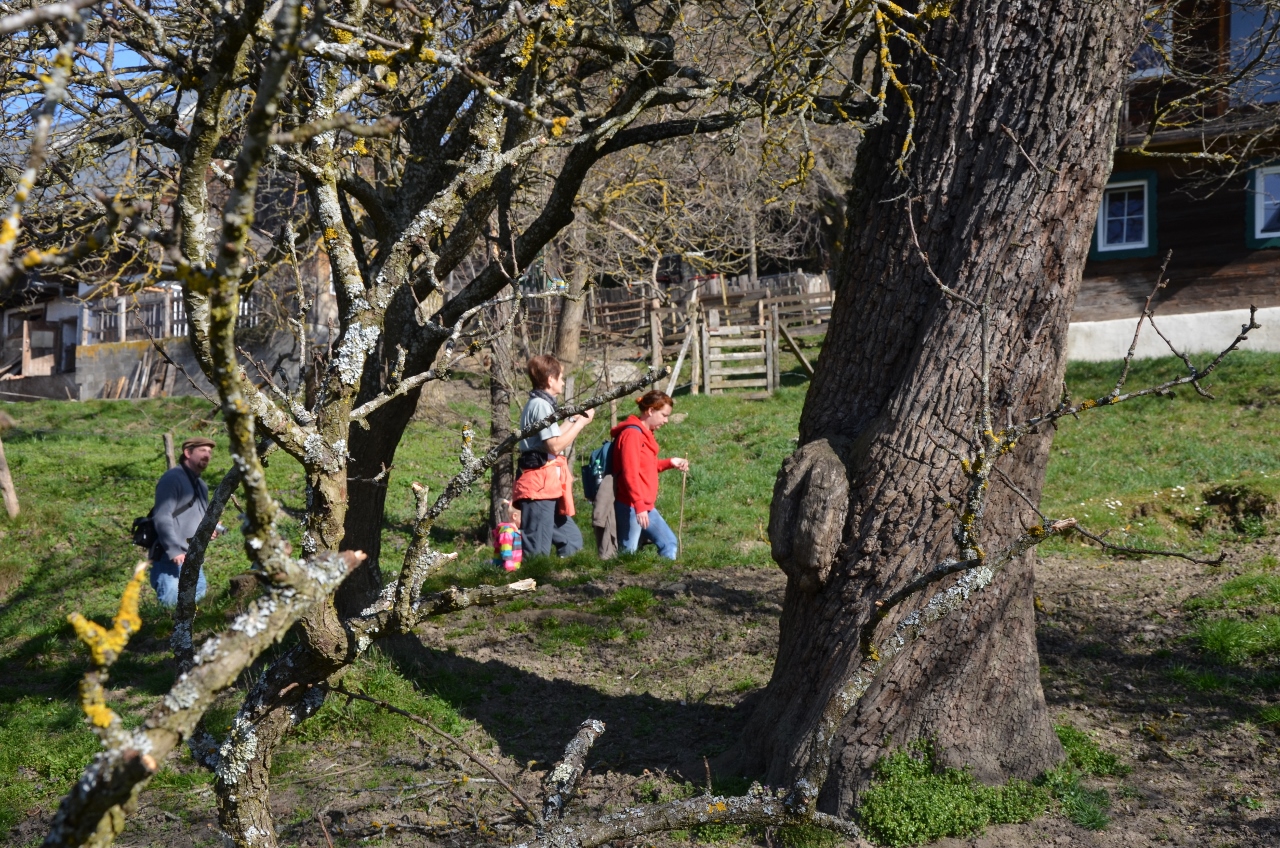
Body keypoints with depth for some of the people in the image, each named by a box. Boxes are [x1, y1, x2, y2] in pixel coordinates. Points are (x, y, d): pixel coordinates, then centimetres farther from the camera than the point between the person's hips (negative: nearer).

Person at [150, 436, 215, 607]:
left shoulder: (201, 485, 21)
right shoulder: (172, 478, -9)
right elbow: (162, 517, -19)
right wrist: (174, 550, -24)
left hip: (192, 558, 10)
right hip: (171, 558, -9)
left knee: (198, 596, 13)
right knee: (171, 602, -13)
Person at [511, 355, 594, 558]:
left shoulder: (539, 403, 19)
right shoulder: (541, 405, -12)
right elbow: (555, 446, -19)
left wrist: (573, 420, 26)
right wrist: (581, 423, -10)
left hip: (548, 486, 11)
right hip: (540, 486, -11)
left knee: (572, 541, 14)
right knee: (537, 551, -9)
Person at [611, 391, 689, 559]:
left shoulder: (645, 433, 14)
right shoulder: (632, 433, -16)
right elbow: (630, 473, -22)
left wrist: (670, 463, 10)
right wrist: (639, 505, -25)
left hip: (646, 506, 10)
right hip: (631, 507, -10)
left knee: (669, 542, 12)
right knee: (628, 552, -4)